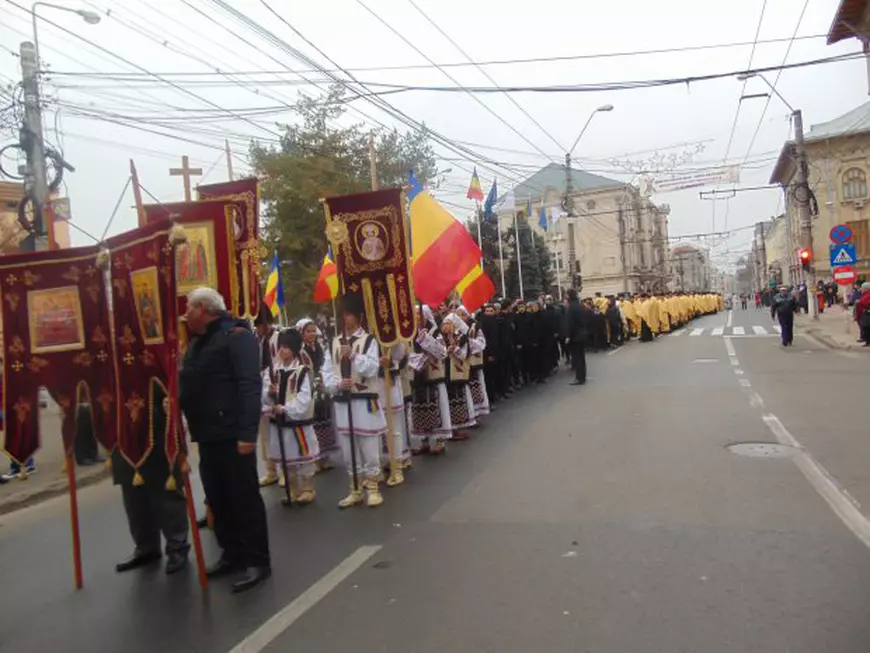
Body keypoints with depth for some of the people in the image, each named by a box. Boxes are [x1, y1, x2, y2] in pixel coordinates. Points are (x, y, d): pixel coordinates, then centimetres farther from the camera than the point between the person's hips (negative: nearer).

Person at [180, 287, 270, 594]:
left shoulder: (236, 336, -10)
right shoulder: (197, 342, 18)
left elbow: (250, 386, -19)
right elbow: (190, 385, 21)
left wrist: (247, 432, -25)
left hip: (232, 434, -9)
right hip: (207, 434, 9)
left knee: (245, 497, -1)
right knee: (217, 498, 14)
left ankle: (257, 560, 8)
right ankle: (233, 553, 27)